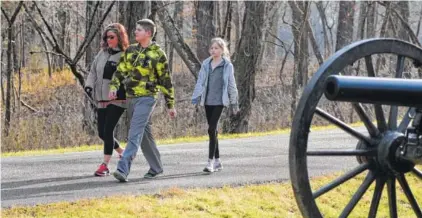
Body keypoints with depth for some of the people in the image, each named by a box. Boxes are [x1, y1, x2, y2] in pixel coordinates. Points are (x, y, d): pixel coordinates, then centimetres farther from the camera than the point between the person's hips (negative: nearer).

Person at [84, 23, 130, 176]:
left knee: (108, 130, -12)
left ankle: (105, 165, -5)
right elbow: (93, 71, 18)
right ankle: (122, 152, 33)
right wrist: (89, 85, 4)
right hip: (101, 100, 7)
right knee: (102, 133, 9)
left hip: (117, 100, -7)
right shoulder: (102, 53, 12)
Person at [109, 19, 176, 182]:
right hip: (130, 97, 7)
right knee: (144, 134, 14)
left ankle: (123, 169, -26)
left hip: (146, 98, -7)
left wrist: (170, 105, 0)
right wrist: (114, 86, -7)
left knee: (135, 134, -17)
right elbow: (120, 70, 12)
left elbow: (165, 81, -2)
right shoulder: (131, 50, 11)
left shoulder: (158, 54, -6)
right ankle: (156, 167, 27)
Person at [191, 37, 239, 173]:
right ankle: (217, 161, 19)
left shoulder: (227, 65, -2)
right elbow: (200, 82, 9)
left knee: (212, 129, -14)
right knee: (213, 131, 10)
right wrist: (195, 99, 1)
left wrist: (234, 103, 4)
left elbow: (231, 85, 2)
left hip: (219, 101, -5)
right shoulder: (206, 64, 9)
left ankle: (211, 162, -13)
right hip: (207, 101, 5)